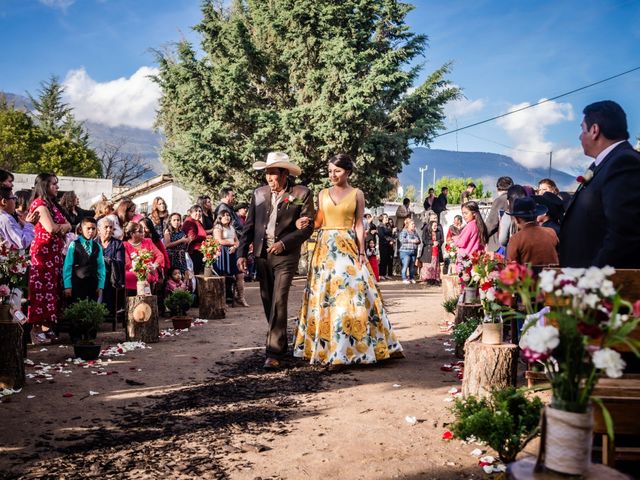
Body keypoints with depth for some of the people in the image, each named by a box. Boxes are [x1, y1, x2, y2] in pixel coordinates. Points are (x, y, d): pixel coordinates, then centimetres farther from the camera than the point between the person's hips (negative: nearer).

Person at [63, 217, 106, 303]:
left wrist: (100, 286, 0)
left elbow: (101, 267, 6)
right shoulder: (74, 245, -4)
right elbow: (67, 266, -6)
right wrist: (67, 286, -9)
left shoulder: (97, 247, 6)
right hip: (77, 283, -3)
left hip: (93, 284, 3)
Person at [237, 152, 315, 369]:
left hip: (285, 256, -5)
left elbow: (307, 227, -5)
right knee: (268, 302, 12)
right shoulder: (259, 193, 7)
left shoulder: (301, 193, -4)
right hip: (262, 255, 5)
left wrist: (283, 243, -16)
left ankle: (274, 352, -6)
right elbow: (249, 226, 9)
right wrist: (242, 253, 1)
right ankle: (281, 344, 30)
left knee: (278, 302, -11)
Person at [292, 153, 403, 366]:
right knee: (324, 293, 3)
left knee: (353, 292, -7)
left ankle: (350, 346, 1)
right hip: (326, 247, 3)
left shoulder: (357, 194, 4)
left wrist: (361, 252, -7)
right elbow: (317, 222, 8)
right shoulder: (323, 194, 11)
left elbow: (359, 224, 1)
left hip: (348, 247, -2)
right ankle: (325, 346, 12)